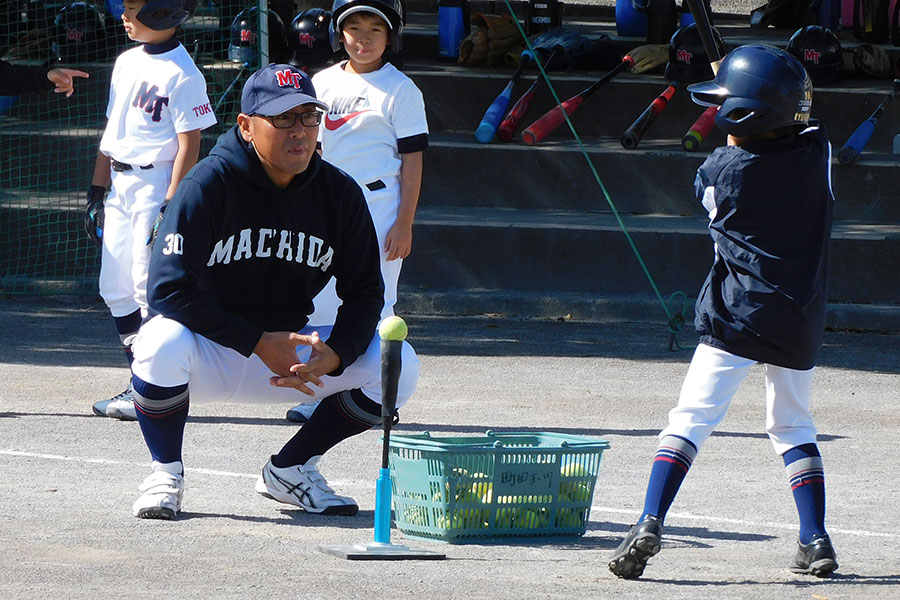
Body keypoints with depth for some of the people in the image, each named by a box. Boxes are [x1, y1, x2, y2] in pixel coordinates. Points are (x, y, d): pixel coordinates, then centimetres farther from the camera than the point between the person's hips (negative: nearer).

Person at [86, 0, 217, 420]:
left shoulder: (181, 74, -11)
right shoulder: (126, 62, 14)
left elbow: (189, 146, -15)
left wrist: (170, 207, -20)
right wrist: (96, 192, 17)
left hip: (155, 182, -9)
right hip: (120, 185, 9)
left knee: (150, 287, -8)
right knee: (115, 290, 8)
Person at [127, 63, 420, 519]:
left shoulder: (339, 193, -5)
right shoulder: (209, 184, -18)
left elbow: (365, 292, 0)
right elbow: (168, 288, -24)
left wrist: (335, 354, -21)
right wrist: (259, 343, -26)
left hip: (293, 350, 4)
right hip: (210, 353, -4)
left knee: (398, 363, -14)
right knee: (162, 342, -38)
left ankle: (290, 468, 5)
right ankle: (166, 473, -10)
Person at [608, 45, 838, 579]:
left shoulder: (720, 169, -7)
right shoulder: (816, 153, -3)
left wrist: (735, 135, 24)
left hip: (737, 314, -3)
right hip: (800, 319, 3)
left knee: (693, 416, -4)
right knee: (793, 425, 18)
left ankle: (650, 524, -18)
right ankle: (816, 540, 10)